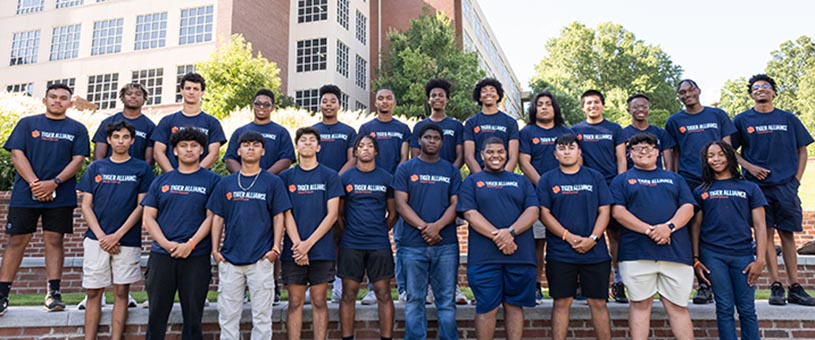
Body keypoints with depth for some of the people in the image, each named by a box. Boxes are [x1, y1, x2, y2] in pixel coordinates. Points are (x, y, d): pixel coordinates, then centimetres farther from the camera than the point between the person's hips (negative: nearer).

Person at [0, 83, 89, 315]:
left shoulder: (77, 129, 9)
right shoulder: (28, 123, 10)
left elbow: (78, 160, 1)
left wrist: (54, 183, -12)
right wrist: (35, 183, -11)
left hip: (60, 195, 0)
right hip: (25, 193, 1)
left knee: (54, 240, 0)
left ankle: (54, 293, 3)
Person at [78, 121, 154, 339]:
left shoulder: (142, 169, 3)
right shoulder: (95, 168, 9)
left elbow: (141, 206, -2)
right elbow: (86, 205, 6)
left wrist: (117, 235, -10)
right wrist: (101, 236, -6)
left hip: (128, 240, -1)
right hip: (97, 239, 2)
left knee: (121, 292, 4)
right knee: (93, 293, 5)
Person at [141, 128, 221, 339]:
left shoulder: (211, 180, 3)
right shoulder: (161, 181, 11)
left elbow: (211, 217, -3)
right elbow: (148, 217, 6)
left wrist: (190, 244, -14)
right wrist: (166, 243, -8)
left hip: (196, 257, -2)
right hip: (161, 255, 2)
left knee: (193, 315, 6)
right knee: (157, 314, 7)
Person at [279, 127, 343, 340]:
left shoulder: (330, 176, 4)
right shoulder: (286, 177, 7)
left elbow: (332, 214, -3)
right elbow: (286, 214, 1)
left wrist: (309, 243, -11)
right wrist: (297, 244, -11)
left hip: (322, 249, -1)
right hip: (293, 250, 1)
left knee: (319, 302, 5)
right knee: (295, 302, 5)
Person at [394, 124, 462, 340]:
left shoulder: (451, 171, 13)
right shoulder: (406, 169, 8)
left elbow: (456, 204, 3)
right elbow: (400, 203, -2)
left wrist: (437, 226, -13)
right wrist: (423, 227, -13)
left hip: (446, 244, 1)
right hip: (413, 244, -1)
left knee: (447, 300, 4)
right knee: (415, 300, 5)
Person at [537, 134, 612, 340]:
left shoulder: (595, 177, 10)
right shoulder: (547, 179, 6)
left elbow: (604, 211, 4)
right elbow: (544, 213, -2)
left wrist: (592, 239, -11)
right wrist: (570, 237, -12)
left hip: (595, 252, 1)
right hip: (560, 252, -1)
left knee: (598, 303, 6)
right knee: (562, 303, 3)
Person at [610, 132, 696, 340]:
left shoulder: (674, 179, 21)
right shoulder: (622, 180, 13)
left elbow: (688, 208, 8)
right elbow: (618, 211, -1)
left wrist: (669, 226, -12)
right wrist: (649, 230, -13)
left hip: (676, 250, 2)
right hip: (636, 251, -2)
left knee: (678, 305, 4)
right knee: (640, 303, 1)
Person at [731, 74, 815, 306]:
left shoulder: (788, 119, 11)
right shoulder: (742, 120, 6)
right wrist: (749, 166, -9)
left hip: (786, 185, 2)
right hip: (758, 184, -1)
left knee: (787, 234, 3)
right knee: (766, 233, -1)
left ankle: (795, 288, 9)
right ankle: (776, 286, 3)